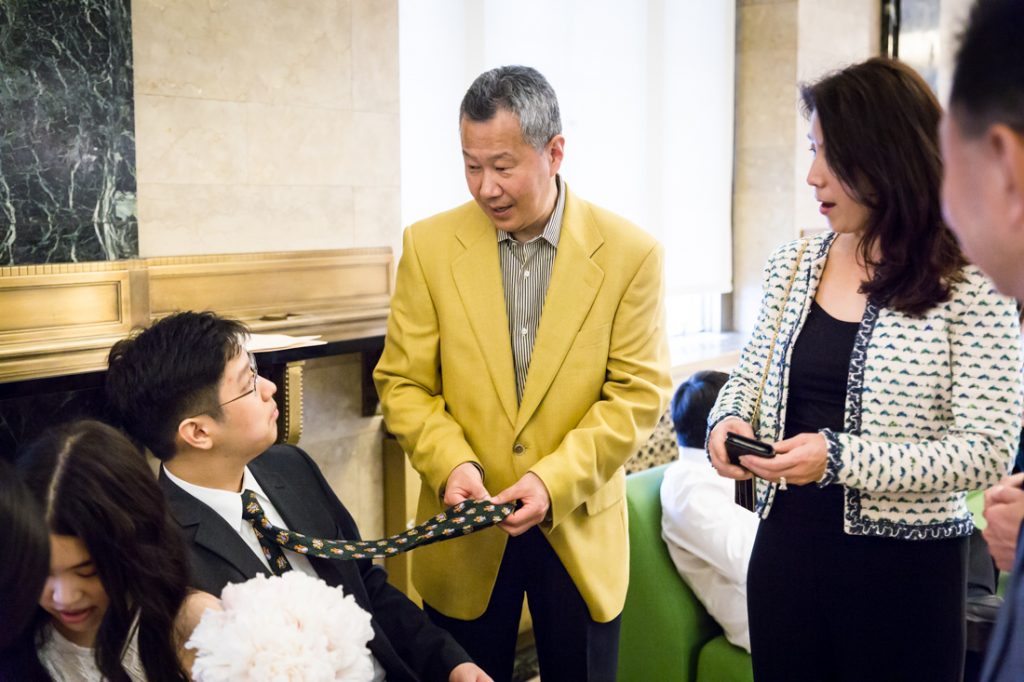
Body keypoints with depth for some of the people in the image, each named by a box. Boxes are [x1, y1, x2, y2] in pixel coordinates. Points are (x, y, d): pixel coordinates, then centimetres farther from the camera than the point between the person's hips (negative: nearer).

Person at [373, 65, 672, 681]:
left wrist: (555, 479, -19)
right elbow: (403, 382, -1)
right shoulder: (429, 245, -4)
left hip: (582, 532, 0)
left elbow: (639, 393, -8)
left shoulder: (630, 253, -8)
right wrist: (452, 464, -17)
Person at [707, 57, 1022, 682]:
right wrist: (729, 420, -7)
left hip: (905, 571, -4)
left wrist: (838, 458, -23)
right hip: (786, 549, 5)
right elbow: (750, 377, 15)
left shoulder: (971, 284, -11)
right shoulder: (794, 265, 4)